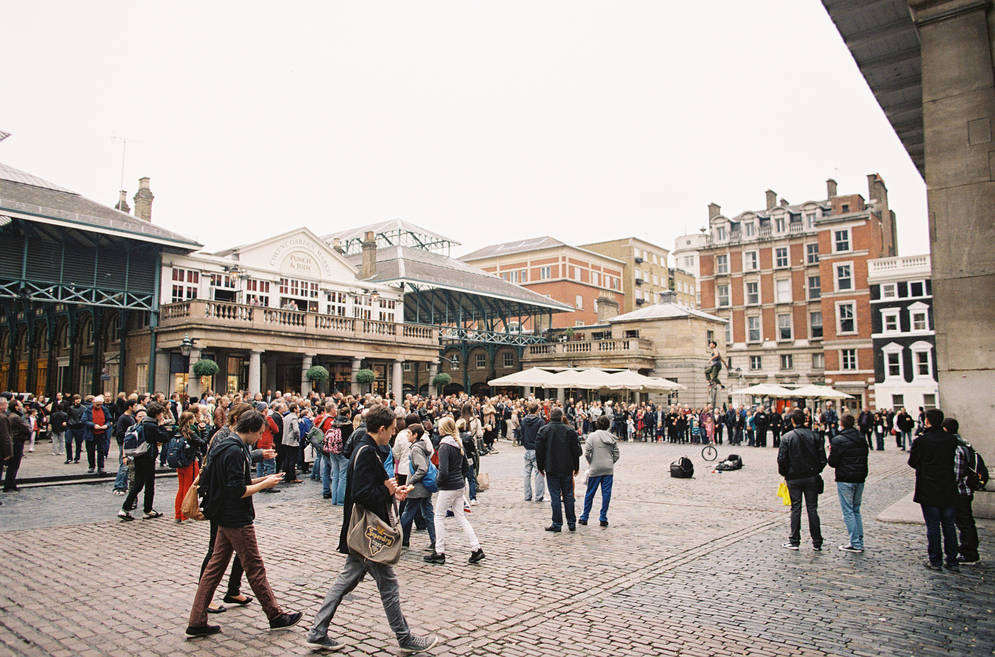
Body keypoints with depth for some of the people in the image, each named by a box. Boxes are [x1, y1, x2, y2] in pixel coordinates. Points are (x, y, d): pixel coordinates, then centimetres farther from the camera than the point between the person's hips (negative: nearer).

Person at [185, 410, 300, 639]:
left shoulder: (225, 445, 10)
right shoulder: (235, 451, -22)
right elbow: (238, 491, -25)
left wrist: (261, 480, 9)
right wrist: (265, 484, -14)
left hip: (225, 519, 10)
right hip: (237, 520, -10)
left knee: (215, 567, 12)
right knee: (255, 568, 2)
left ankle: (197, 622, 17)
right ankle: (276, 616, 14)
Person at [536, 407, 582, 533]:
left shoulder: (543, 431, -3)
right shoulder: (570, 431, 0)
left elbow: (539, 451, -2)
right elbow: (576, 450, 3)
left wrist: (540, 467, 8)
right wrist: (576, 467, 13)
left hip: (551, 469, -2)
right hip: (567, 469, 2)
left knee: (555, 496, 1)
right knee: (568, 496, 9)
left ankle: (557, 524, 2)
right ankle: (571, 523, 14)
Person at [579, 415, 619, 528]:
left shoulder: (592, 436, -4)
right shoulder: (612, 437, 5)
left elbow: (586, 453, -10)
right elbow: (616, 455, 5)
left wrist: (590, 463, 5)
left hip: (595, 469, -2)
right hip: (609, 470, 2)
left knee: (589, 494, 7)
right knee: (606, 493, 5)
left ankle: (584, 518, 15)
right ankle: (603, 518, 5)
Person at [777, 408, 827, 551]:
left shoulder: (787, 437, -8)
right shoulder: (815, 436, -2)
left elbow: (781, 459, -10)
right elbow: (822, 459, -2)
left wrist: (784, 474, 6)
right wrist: (816, 471, 13)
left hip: (793, 478, -2)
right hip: (811, 477, 2)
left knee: (796, 508, 6)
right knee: (812, 509, 8)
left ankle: (794, 541, 9)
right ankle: (817, 542, 13)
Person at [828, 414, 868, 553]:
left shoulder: (838, 440, -14)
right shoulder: (862, 439, 8)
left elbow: (832, 463, -12)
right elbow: (864, 459, 13)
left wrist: (830, 452, 5)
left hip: (845, 480, -7)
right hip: (860, 479, 7)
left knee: (848, 512, 0)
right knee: (856, 510, 15)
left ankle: (855, 544, 0)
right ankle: (859, 542, 17)